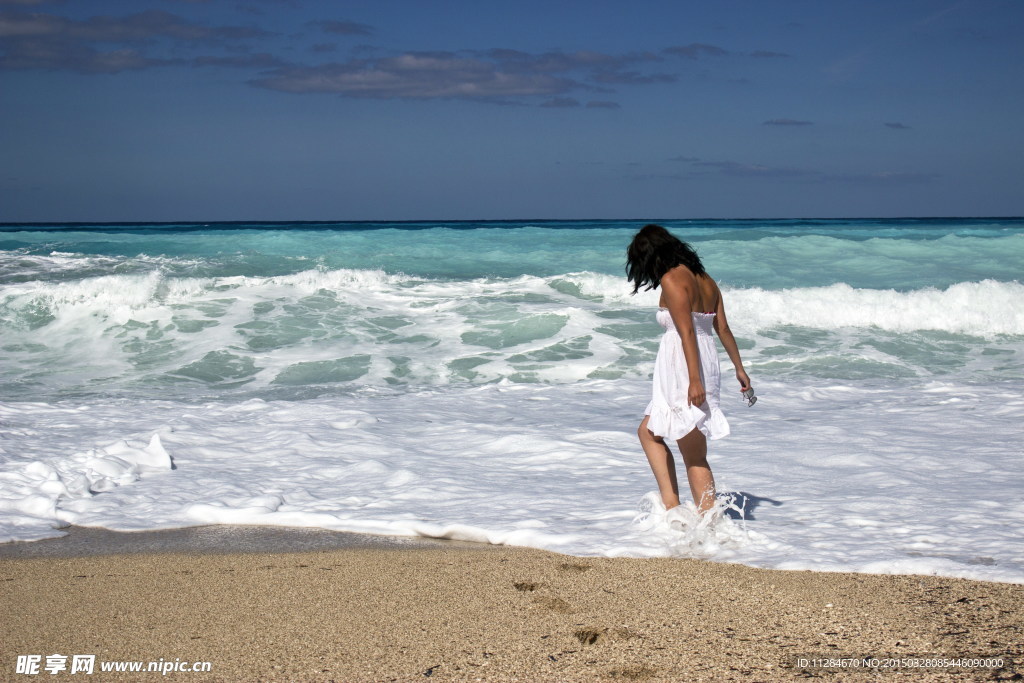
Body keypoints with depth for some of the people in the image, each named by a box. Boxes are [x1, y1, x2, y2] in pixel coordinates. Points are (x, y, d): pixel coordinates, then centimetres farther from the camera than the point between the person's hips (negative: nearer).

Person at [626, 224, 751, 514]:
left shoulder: (672, 280, -11)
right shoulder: (705, 280, 13)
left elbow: (687, 332, -19)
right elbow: (723, 329, 15)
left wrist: (694, 380, -22)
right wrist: (739, 368, 23)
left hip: (683, 371, -9)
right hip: (708, 365, 9)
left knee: (694, 457, -3)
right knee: (648, 432, 18)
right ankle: (670, 506, 12)